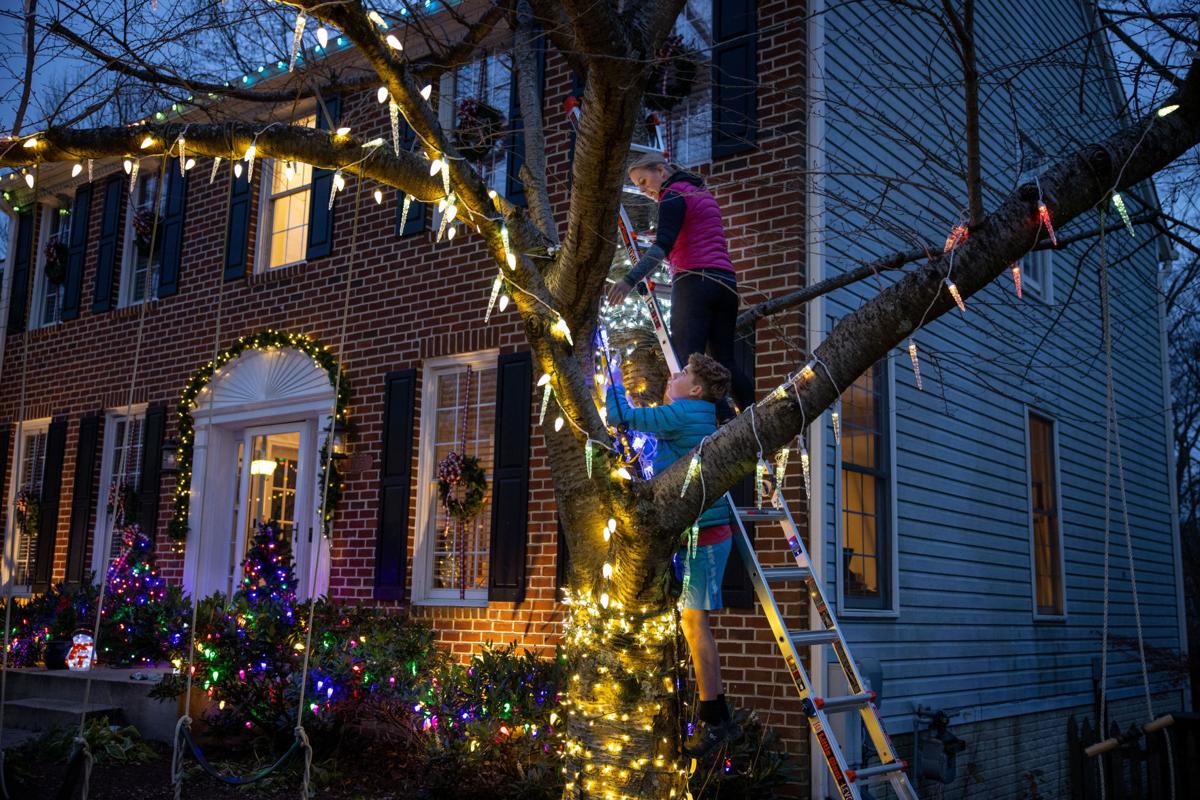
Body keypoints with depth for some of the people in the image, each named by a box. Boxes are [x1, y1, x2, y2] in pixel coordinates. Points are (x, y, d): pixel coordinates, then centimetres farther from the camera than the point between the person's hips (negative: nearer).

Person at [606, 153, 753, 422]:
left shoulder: (675, 194, -1)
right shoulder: (701, 192, 26)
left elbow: (663, 245, -18)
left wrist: (630, 279, -29)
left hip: (695, 282, -9)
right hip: (726, 283, 9)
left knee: (687, 362, -16)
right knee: (724, 364, 9)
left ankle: (727, 423, -29)